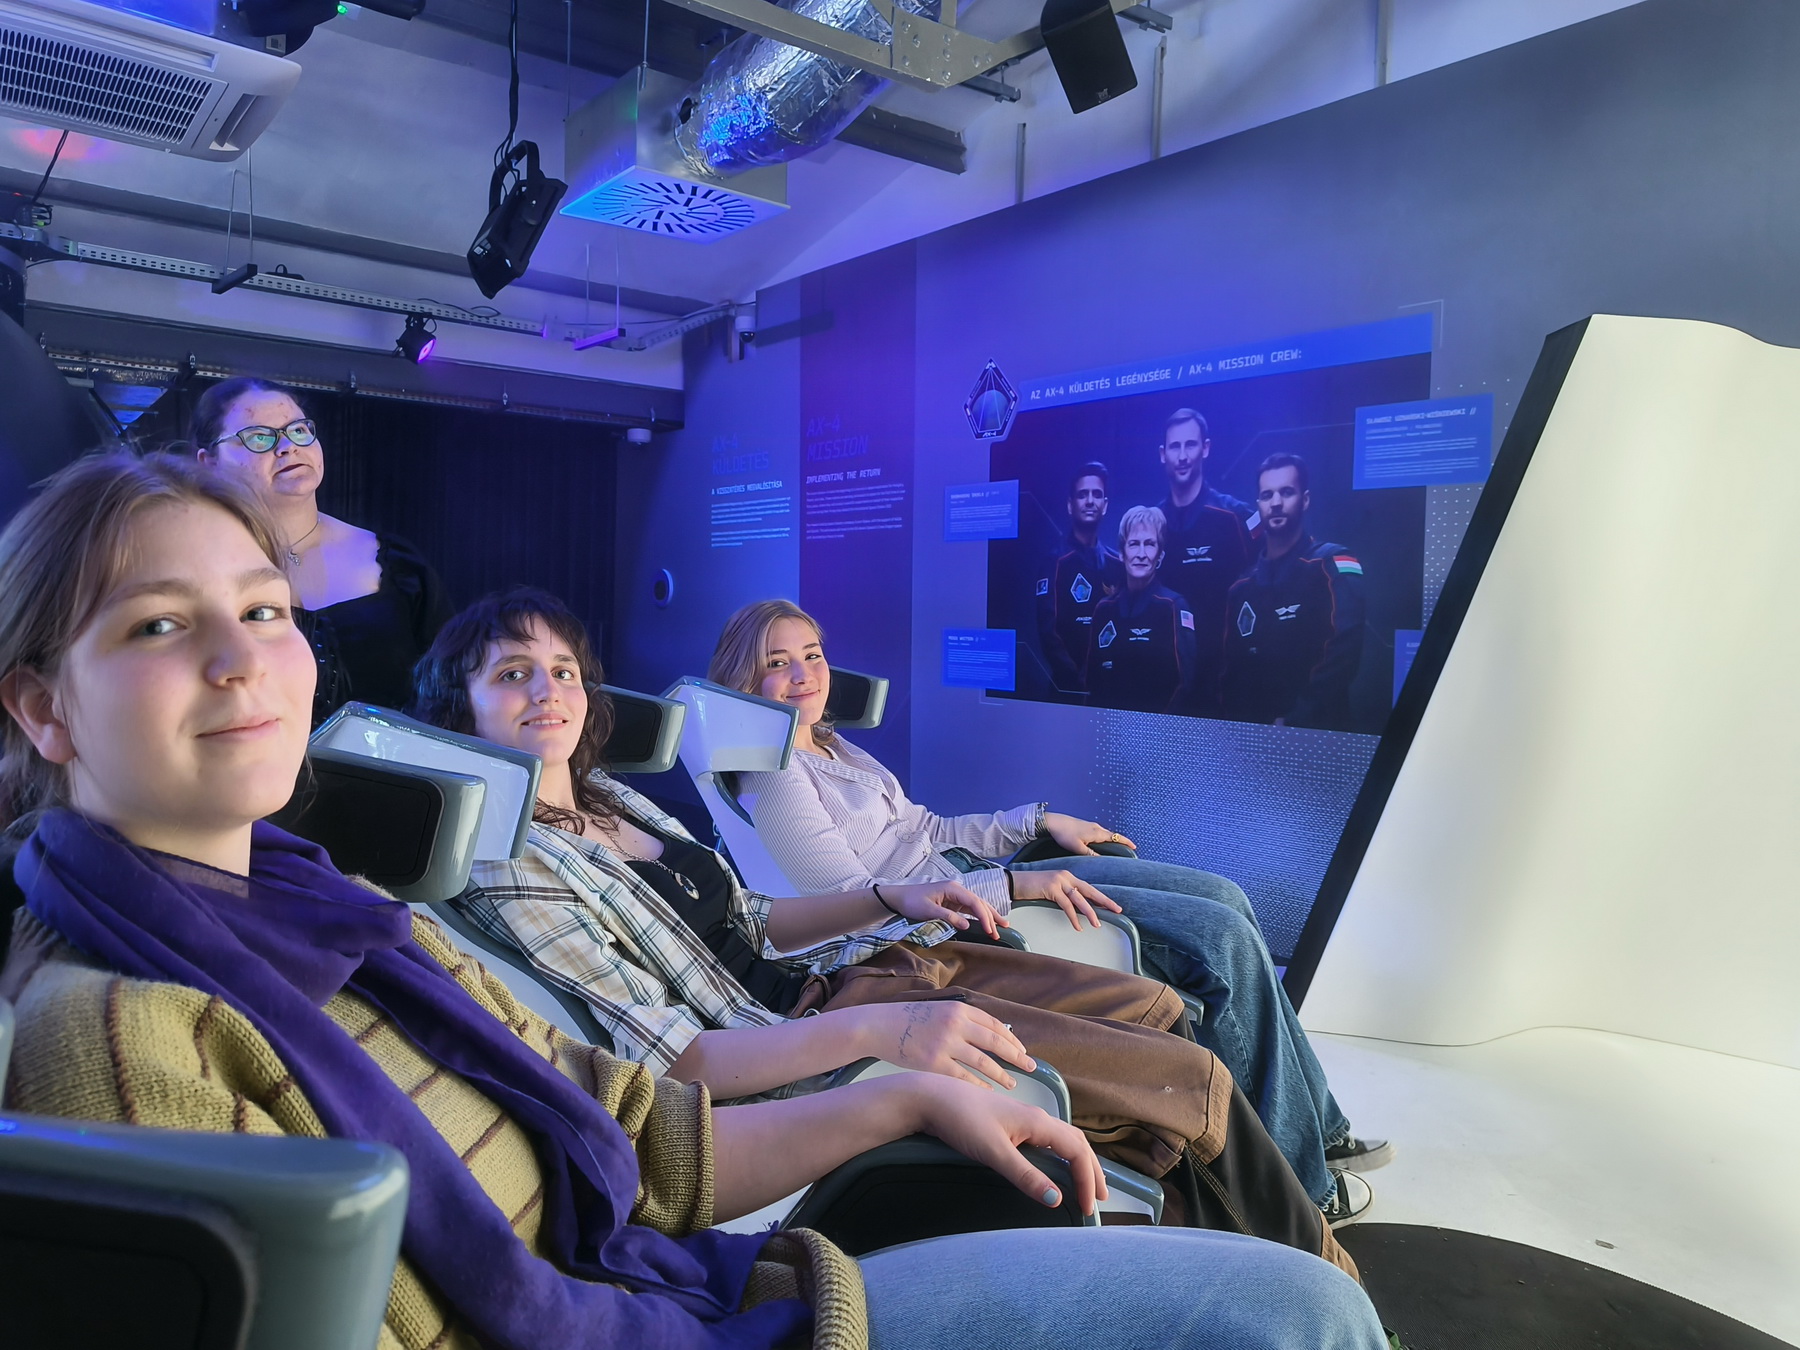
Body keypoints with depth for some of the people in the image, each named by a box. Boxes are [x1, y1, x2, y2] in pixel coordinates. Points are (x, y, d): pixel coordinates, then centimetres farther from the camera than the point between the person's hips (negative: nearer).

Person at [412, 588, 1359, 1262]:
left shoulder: (609, 798, 8)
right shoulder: (503, 868, -17)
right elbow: (676, 1061, -23)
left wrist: (894, 899, 4)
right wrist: (879, 1030, -35)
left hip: (854, 957, 9)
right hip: (804, 1047, -8)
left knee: (1157, 1007, 12)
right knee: (1195, 1083, -6)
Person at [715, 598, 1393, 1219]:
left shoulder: (829, 746, 15)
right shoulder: (772, 781, -14)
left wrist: (1041, 821, 13)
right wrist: (1015, 885, -24)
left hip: (976, 873, 10)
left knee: (1223, 898, 4)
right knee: (1223, 939, -16)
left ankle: (1316, 1126, 15)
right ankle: (1293, 1185, 0)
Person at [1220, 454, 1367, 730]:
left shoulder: (1334, 566, -6)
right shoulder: (1242, 586, 12)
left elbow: (1342, 658, -17)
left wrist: (1293, 723, -19)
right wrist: (1236, 722, 0)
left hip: (1314, 732, -5)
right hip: (1251, 731, 5)